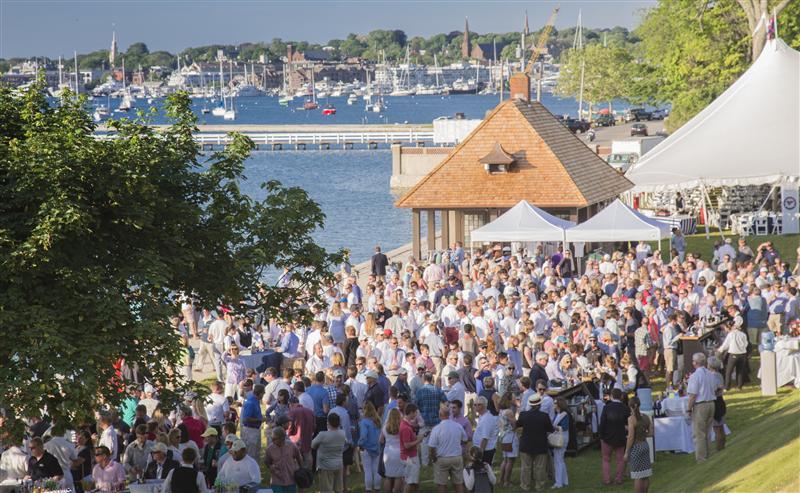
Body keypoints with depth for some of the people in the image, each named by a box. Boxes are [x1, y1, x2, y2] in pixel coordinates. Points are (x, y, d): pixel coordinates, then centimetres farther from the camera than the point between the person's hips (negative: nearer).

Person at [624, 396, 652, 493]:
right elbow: (650, 433, 6)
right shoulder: (646, 417, 2)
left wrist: (626, 452, -10)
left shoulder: (631, 418, -15)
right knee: (645, 475, 13)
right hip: (645, 445, 6)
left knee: (637, 476, -1)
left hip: (635, 446, -6)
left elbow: (631, 437, -16)